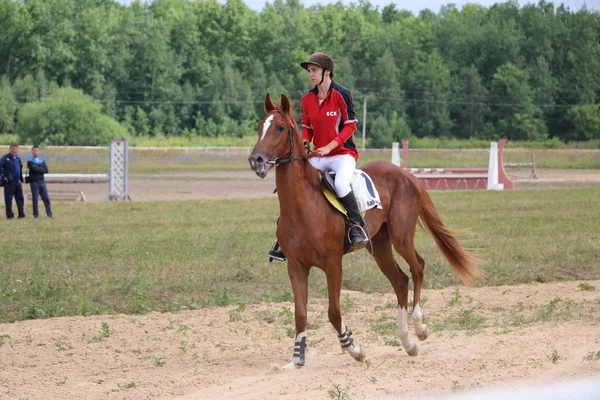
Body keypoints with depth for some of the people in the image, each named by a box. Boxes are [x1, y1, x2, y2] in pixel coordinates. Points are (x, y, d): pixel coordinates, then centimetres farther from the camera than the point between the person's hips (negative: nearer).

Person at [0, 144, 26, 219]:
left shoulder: (18, 158, 12)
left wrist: (20, 178, 19)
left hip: (17, 182, 6)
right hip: (9, 182, -6)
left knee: (20, 198, 4)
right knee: (8, 199, 0)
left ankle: (21, 214, 8)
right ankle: (10, 215, 3)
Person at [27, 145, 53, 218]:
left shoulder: (42, 160, 14)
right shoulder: (30, 161, 0)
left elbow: (46, 170, 2)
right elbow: (34, 168, -16)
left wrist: (38, 169, -8)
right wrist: (41, 169, -5)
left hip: (42, 182, 4)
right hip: (34, 182, -4)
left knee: (46, 198, 1)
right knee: (35, 199, -3)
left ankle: (49, 214, 5)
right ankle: (36, 214, 3)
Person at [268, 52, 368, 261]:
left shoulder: (341, 94, -10)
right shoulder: (308, 99, 7)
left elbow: (350, 125, -11)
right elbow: (307, 127, 14)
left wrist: (329, 146, -19)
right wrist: (304, 142, -9)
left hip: (343, 153, -6)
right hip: (318, 156, 6)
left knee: (341, 183, -36)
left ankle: (356, 225, -16)